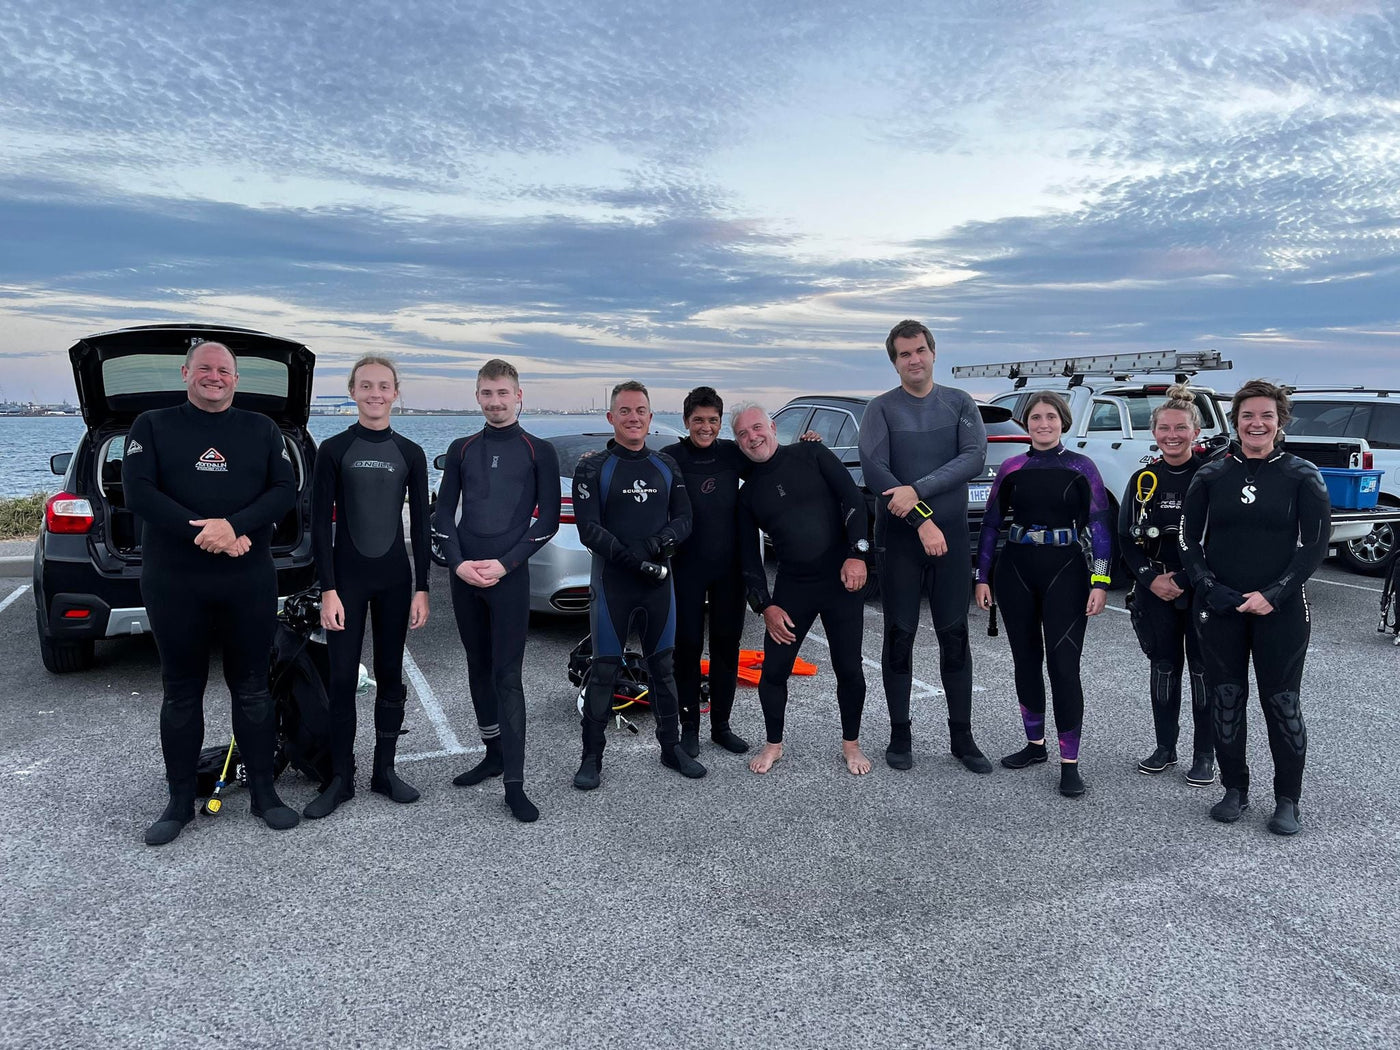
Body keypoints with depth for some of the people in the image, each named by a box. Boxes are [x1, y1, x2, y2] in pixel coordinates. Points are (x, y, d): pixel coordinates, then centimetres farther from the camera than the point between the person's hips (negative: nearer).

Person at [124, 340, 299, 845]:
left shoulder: (262, 430, 9)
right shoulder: (152, 426, 6)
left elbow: (285, 490, 0)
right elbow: (138, 491, -6)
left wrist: (233, 525, -17)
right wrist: (203, 532, -17)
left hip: (250, 582, 1)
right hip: (173, 584, 0)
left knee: (252, 688, 7)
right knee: (181, 692, 9)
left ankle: (263, 792, 19)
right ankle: (181, 801, 21)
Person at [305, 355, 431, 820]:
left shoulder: (410, 454, 5)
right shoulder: (333, 450, -1)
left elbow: (420, 525, 5)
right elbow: (321, 524, -3)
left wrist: (422, 588, 0)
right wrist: (328, 590, -10)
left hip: (395, 580, 2)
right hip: (347, 578, -2)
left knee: (391, 677, 9)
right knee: (343, 679, 0)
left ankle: (385, 771, 21)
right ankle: (341, 778, 12)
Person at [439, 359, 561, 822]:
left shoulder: (539, 452, 2)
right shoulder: (461, 450, 11)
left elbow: (548, 520, -1)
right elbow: (444, 513, 10)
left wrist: (505, 564, -10)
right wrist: (459, 563, -7)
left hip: (509, 576, -4)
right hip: (464, 575, 4)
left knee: (507, 675, -6)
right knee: (479, 668, 13)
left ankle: (514, 783, -4)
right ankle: (493, 754, 27)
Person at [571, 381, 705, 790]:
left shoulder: (667, 467, 10)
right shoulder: (593, 468, -3)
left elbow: (684, 519, 6)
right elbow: (588, 529, -11)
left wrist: (659, 542, -16)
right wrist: (634, 559, -20)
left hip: (659, 582, 4)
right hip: (611, 583, -4)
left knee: (663, 666, 12)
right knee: (604, 669, -1)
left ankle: (671, 748, 25)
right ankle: (591, 758, 11)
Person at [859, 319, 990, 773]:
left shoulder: (960, 404, 7)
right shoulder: (881, 408, 2)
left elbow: (974, 458, -8)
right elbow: (874, 469, -11)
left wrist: (918, 490, -19)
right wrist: (922, 520, -17)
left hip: (950, 537, 1)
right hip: (899, 537, -1)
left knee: (955, 637, 6)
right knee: (900, 636, 5)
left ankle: (962, 737, 16)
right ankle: (900, 735, 17)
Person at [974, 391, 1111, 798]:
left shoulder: (1081, 468, -1)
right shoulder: (1011, 468, 5)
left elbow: (1100, 528, -2)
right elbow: (991, 524, 8)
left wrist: (1100, 582, -9)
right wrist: (982, 577, 4)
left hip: (1064, 570, -3)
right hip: (1015, 570, 3)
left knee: (1063, 666, -8)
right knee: (1026, 661, 11)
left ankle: (1070, 764, 0)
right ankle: (1035, 745, 27)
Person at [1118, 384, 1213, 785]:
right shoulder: (1144, 480, 5)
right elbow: (1126, 536, 5)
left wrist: (1182, 581, -14)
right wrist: (1150, 578, -9)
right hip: (1155, 591, 3)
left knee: (1204, 669, 3)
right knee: (1163, 667, 11)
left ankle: (1204, 755, 15)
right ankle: (1165, 748, 23)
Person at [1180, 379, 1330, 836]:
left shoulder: (1301, 476, 0)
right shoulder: (1211, 476, 4)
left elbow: (1315, 544, -3)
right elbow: (1189, 540, 4)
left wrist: (1274, 594, -12)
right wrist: (1212, 590, -9)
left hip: (1281, 610, -2)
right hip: (1219, 609, 2)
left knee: (1282, 702, 4)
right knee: (1225, 700, 7)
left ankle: (1287, 801, 18)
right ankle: (1235, 790, 23)